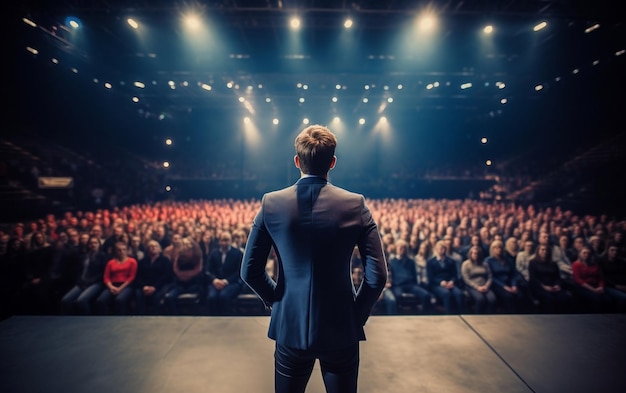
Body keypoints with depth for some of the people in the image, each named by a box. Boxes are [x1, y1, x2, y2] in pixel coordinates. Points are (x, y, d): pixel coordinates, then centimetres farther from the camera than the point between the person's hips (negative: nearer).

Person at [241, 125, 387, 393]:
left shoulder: (271, 203, -9)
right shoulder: (355, 205, -12)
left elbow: (250, 271, -6)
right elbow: (377, 274, -13)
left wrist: (275, 300, 9)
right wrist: (358, 313, 3)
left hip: (290, 326, 1)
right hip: (341, 328, 0)